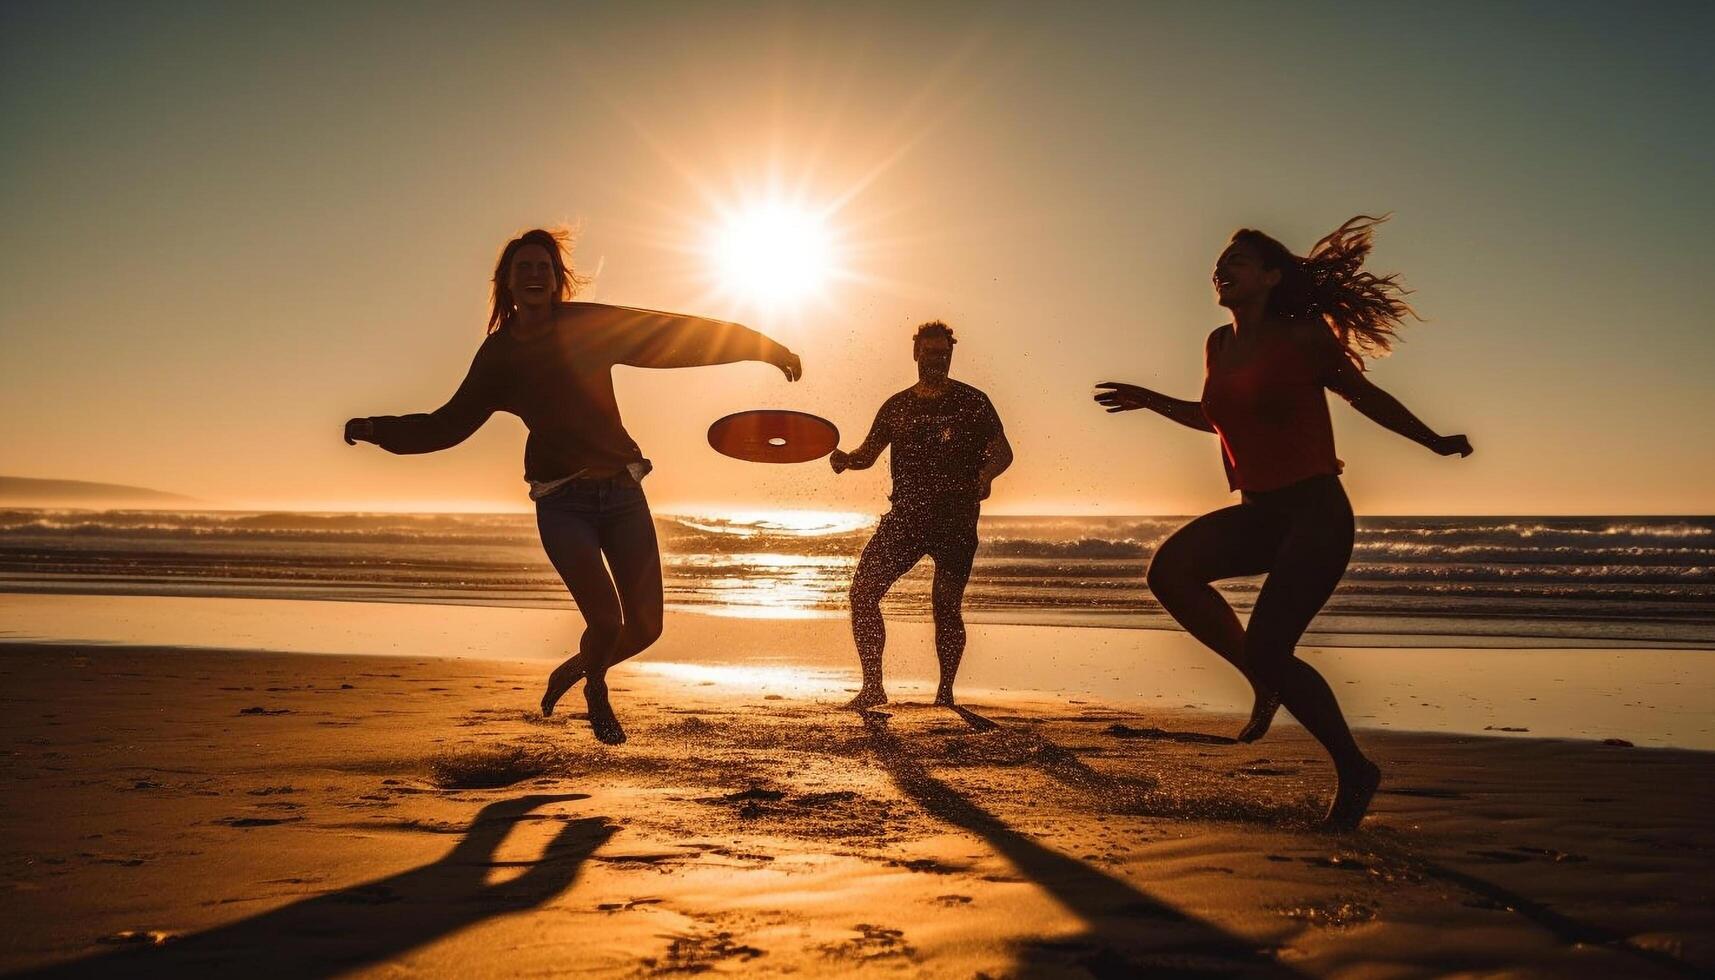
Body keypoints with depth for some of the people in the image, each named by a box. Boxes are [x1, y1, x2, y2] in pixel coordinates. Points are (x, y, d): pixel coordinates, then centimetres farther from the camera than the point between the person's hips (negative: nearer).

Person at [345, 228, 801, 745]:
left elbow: (672, 333, 2)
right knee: (606, 619, -17)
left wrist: (763, 348, 2)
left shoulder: (590, 325, 2)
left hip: (622, 492, 2)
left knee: (646, 626, 0)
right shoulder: (498, 355, 5)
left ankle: (572, 669, 32)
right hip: (562, 503, -2)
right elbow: (449, 424, 14)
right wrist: (379, 429, 3)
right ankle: (596, 690, 19)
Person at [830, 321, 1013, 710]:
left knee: (946, 606, -4)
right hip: (905, 515, 3)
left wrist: (986, 473, -18)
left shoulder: (972, 402, 6)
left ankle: (945, 692, 10)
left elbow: (1003, 451, 5)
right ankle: (872, 686, -1)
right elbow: (869, 453, 18)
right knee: (863, 590, -8)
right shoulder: (897, 406, 15)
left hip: (955, 519, -3)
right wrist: (845, 458, -6)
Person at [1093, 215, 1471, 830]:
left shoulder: (1303, 336, -6)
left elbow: (1365, 395, 7)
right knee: (1170, 570, -19)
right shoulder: (1220, 346, 11)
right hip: (1256, 513, 6)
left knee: (1268, 650, -15)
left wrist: (1435, 443, 8)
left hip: (1315, 510, -6)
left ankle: (1354, 771, 8)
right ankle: (1264, 681, 1)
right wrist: (1152, 402, 20)